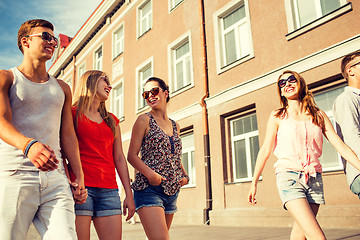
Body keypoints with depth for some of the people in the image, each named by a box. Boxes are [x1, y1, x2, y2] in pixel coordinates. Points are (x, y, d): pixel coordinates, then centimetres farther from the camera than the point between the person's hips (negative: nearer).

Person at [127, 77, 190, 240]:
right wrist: (150, 173, -20)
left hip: (171, 191, 6)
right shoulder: (144, 120, 0)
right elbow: (132, 155, -4)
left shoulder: (175, 126, 16)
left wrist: (185, 176, 6)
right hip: (149, 189, -6)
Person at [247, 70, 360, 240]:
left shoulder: (318, 115, 12)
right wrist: (254, 183, 4)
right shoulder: (278, 116, 5)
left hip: (314, 179, 3)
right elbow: (265, 151, 4)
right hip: (289, 177, -3)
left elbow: (341, 146, 7)